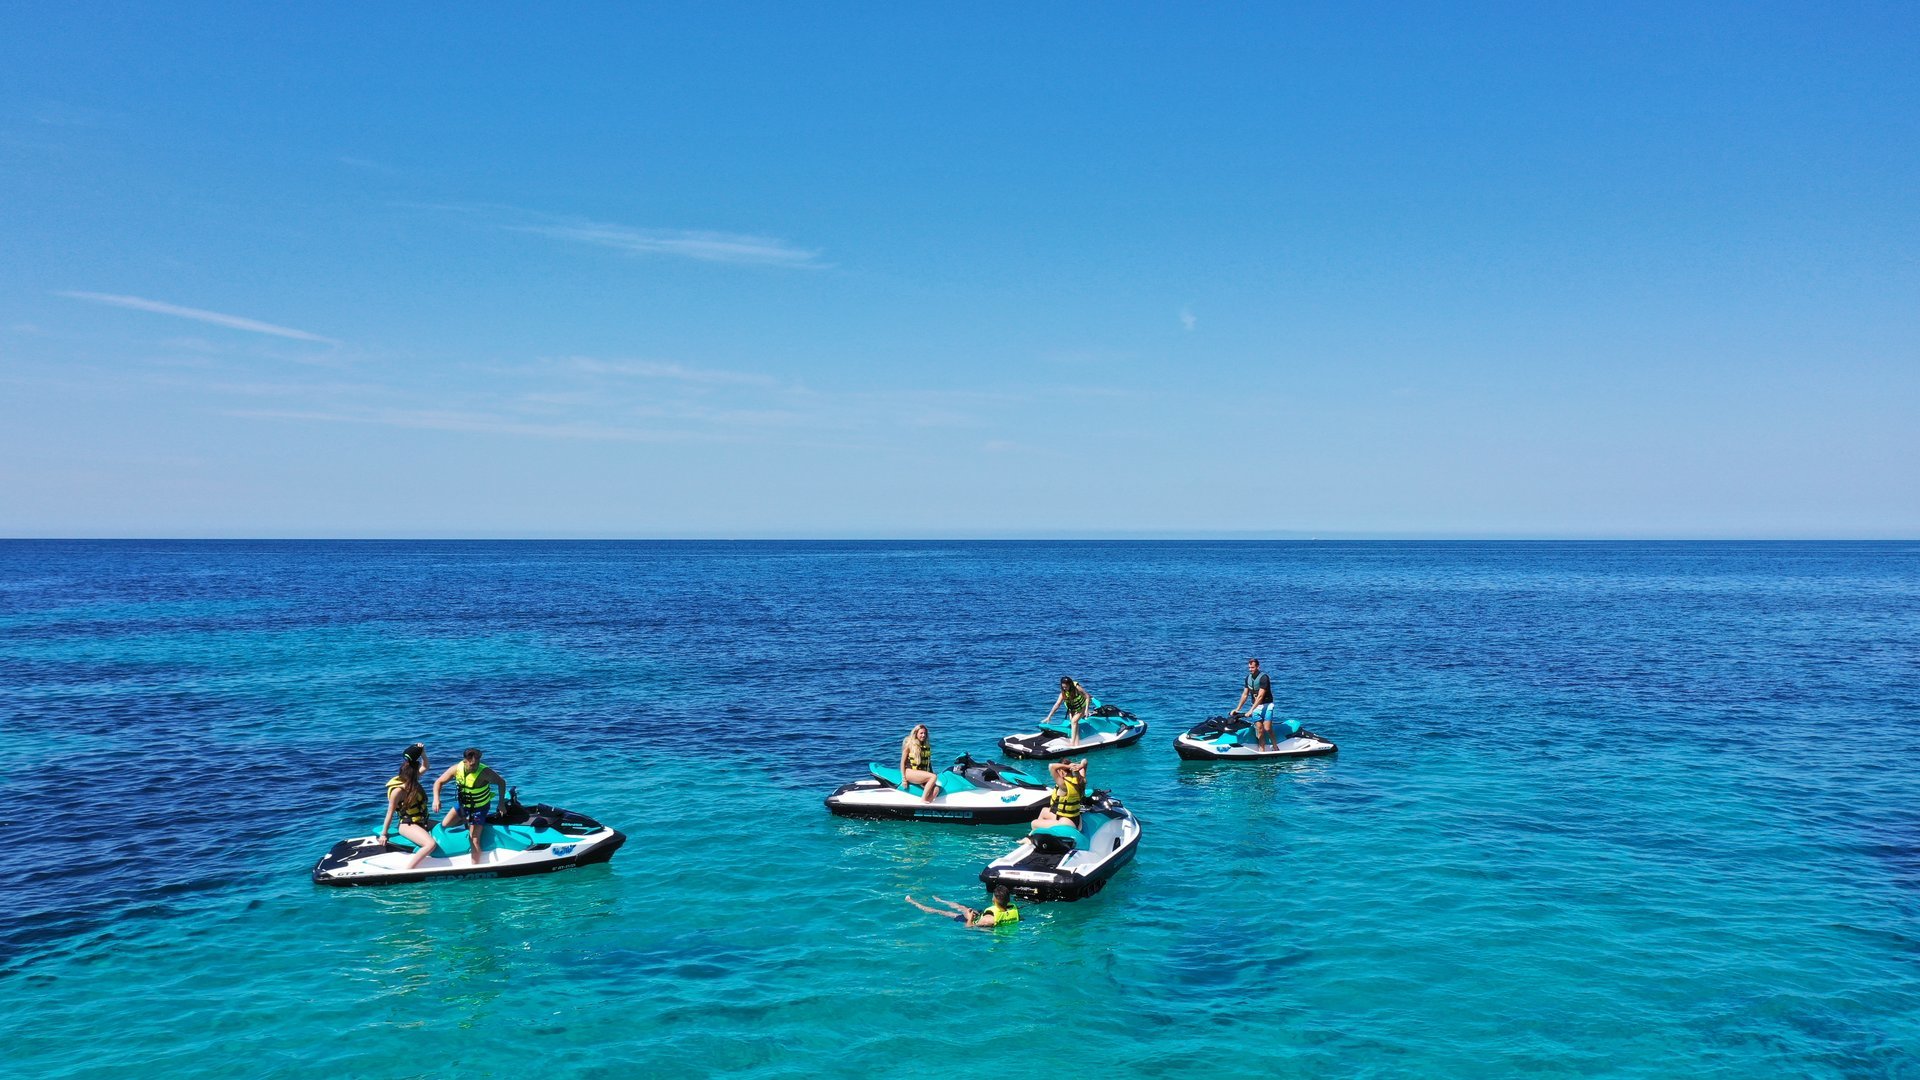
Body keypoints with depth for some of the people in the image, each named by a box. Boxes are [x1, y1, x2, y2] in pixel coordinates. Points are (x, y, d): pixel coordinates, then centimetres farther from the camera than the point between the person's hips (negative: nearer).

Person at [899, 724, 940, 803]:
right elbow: (903, 762, -2)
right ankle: (923, 800, -28)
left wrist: (932, 772, 14)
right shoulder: (909, 744, 1)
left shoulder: (927, 746, 16)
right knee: (933, 777, -29)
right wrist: (903, 778, -8)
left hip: (923, 774, 6)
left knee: (936, 789, -23)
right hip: (911, 772, -6)